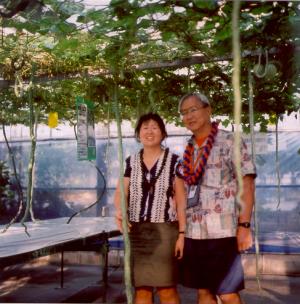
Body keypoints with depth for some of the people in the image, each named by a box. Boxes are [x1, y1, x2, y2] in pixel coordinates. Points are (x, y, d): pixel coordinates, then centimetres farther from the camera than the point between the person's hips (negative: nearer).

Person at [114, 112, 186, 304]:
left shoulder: (174, 161, 0)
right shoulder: (131, 162, 9)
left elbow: (181, 200, -2)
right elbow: (120, 193, 6)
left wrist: (182, 233, -8)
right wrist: (119, 211, -17)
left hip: (164, 230, -3)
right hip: (136, 231, 3)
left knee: (167, 288, -3)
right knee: (141, 288, 7)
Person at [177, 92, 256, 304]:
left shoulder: (229, 141, -3)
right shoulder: (188, 149, 13)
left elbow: (247, 184, -8)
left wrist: (244, 225, -15)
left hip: (222, 231, -5)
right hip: (192, 232, 6)